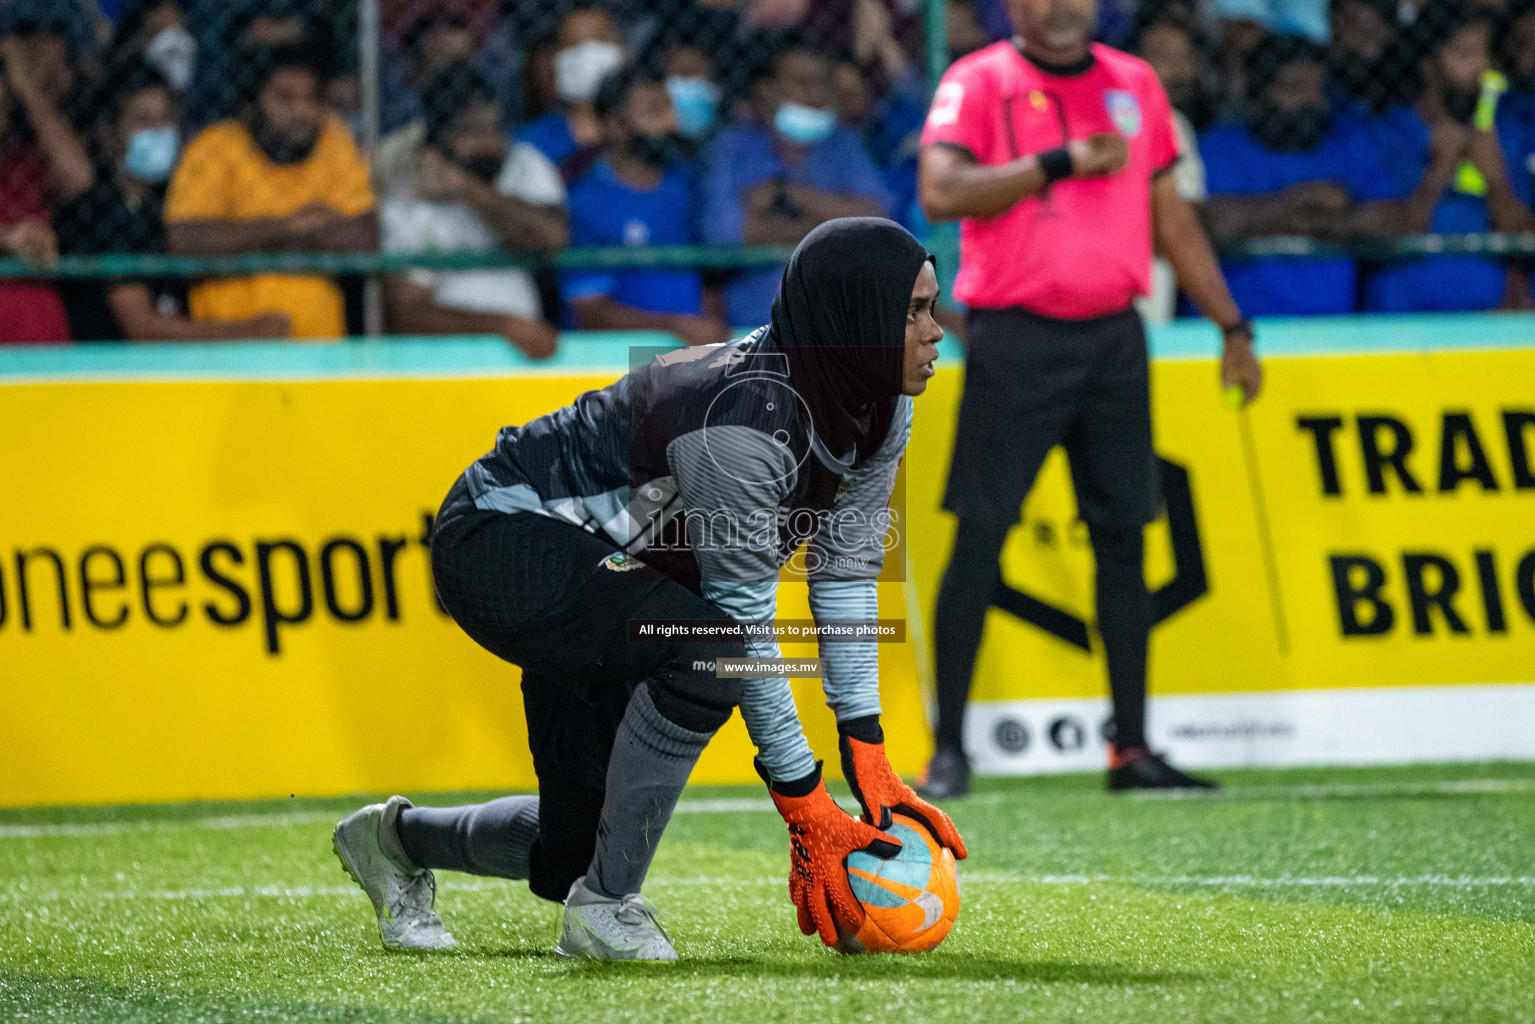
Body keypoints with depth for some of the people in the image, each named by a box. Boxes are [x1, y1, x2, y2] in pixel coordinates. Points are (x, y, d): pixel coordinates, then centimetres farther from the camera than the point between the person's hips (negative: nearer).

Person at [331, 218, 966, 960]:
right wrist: (803, 803, -27)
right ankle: (603, 904, -20)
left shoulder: (880, 410, -9)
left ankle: (398, 838, 36)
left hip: (604, 574, 9)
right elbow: (742, 625, -31)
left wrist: (871, 767, -9)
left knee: (576, 848, 6)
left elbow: (846, 572, -3)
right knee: (703, 648, -36)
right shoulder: (749, 419, -34)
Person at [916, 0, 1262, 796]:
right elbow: (941, 192, -18)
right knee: (980, 536, -6)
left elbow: (1171, 216, 19)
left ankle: (1131, 748, 10)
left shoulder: (1135, 86, 13)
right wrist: (1061, 162, -21)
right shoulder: (980, 83, -2)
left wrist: (1231, 326, 17)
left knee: (1123, 536, 5)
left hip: (1113, 340, 5)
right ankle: (948, 750, -1)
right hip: (1014, 336, -5)